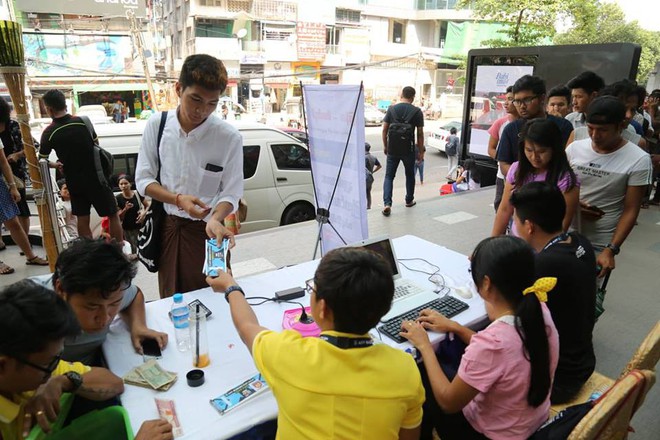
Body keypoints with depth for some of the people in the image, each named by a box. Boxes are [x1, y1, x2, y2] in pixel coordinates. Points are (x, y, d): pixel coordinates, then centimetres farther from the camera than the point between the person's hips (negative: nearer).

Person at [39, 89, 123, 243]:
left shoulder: (49, 133, -7)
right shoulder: (83, 121, -6)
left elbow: (42, 160, 2)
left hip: (74, 181, 1)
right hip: (95, 177, -1)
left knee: (82, 219, 11)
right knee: (113, 215, 6)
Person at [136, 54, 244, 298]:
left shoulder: (229, 137, -15)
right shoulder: (157, 125, -6)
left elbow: (231, 193, -11)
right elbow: (143, 179, -1)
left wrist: (215, 219, -32)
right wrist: (178, 199, -18)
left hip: (204, 229, -2)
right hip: (165, 224, 3)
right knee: (169, 300, 19)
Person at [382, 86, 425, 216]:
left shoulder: (391, 109, 1)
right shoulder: (417, 112, -3)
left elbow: (384, 129, 2)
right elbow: (420, 134, -2)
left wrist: (385, 146, 14)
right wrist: (421, 152, 6)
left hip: (392, 149, 1)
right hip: (408, 150, 0)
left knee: (389, 176, 6)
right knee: (410, 175, 20)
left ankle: (387, 204, -9)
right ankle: (409, 200, 33)